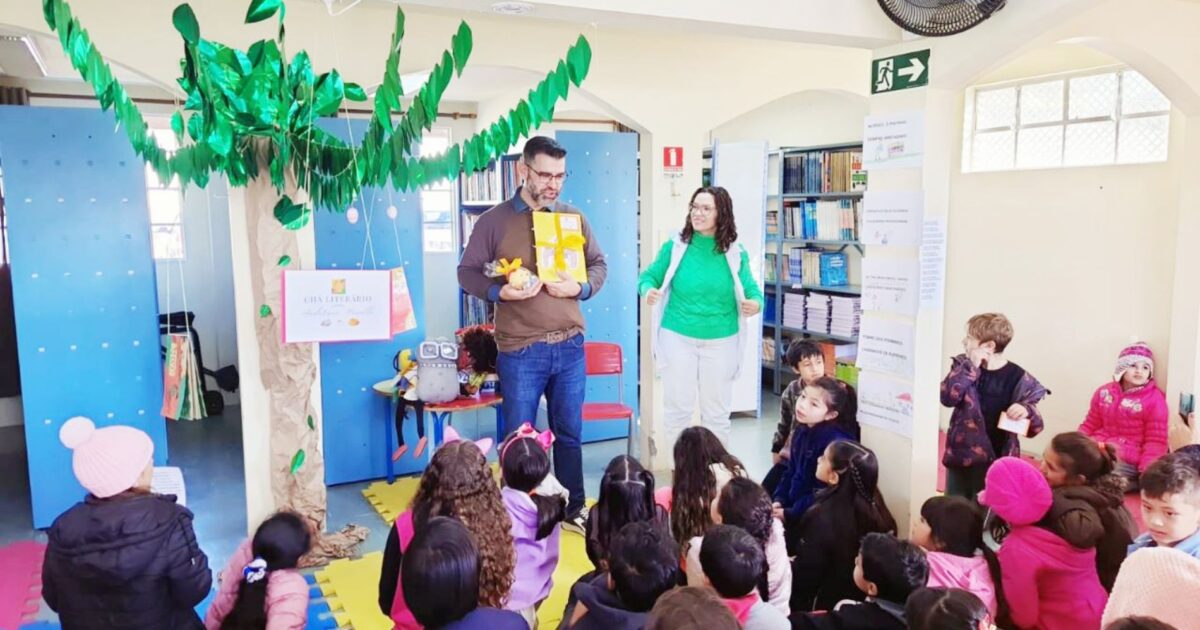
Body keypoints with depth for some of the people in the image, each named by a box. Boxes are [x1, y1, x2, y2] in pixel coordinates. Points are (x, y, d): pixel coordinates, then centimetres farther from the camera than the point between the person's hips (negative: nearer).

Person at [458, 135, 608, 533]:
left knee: (569, 432, 15)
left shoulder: (574, 218, 7)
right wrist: (500, 292, -20)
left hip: (570, 346, 3)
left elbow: (599, 265, 12)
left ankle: (573, 509, 31)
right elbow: (467, 272, -1)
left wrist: (581, 288, -10)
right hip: (520, 350, -3)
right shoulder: (495, 221, -2)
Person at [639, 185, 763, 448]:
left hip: (721, 341, 1)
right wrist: (648, 290, -20)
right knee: (677, 407, 8)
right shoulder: (674, 246, -5)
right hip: (678, 337, -1)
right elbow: (649, 276, 3)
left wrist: (756, 302, -19)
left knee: (717, 411, 13)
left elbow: (750, 287, 3)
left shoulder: (735, 252, -2)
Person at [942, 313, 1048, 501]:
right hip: (960, 454, 3)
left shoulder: (1017, 378, -10)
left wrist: (1026, 411, -28)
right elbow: (947, 397, -15)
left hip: (993, 462, -3)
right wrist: (971, 366, -20)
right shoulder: (964, 365, 0)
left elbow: (1034, 427, -5)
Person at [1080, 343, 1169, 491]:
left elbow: (1156, 441, -6)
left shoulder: (1154, 399, -3)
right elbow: (1089, 426, 17)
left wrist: (1146, 473, -17)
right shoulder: (1104, 392, 11)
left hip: (1127, 461, -6)